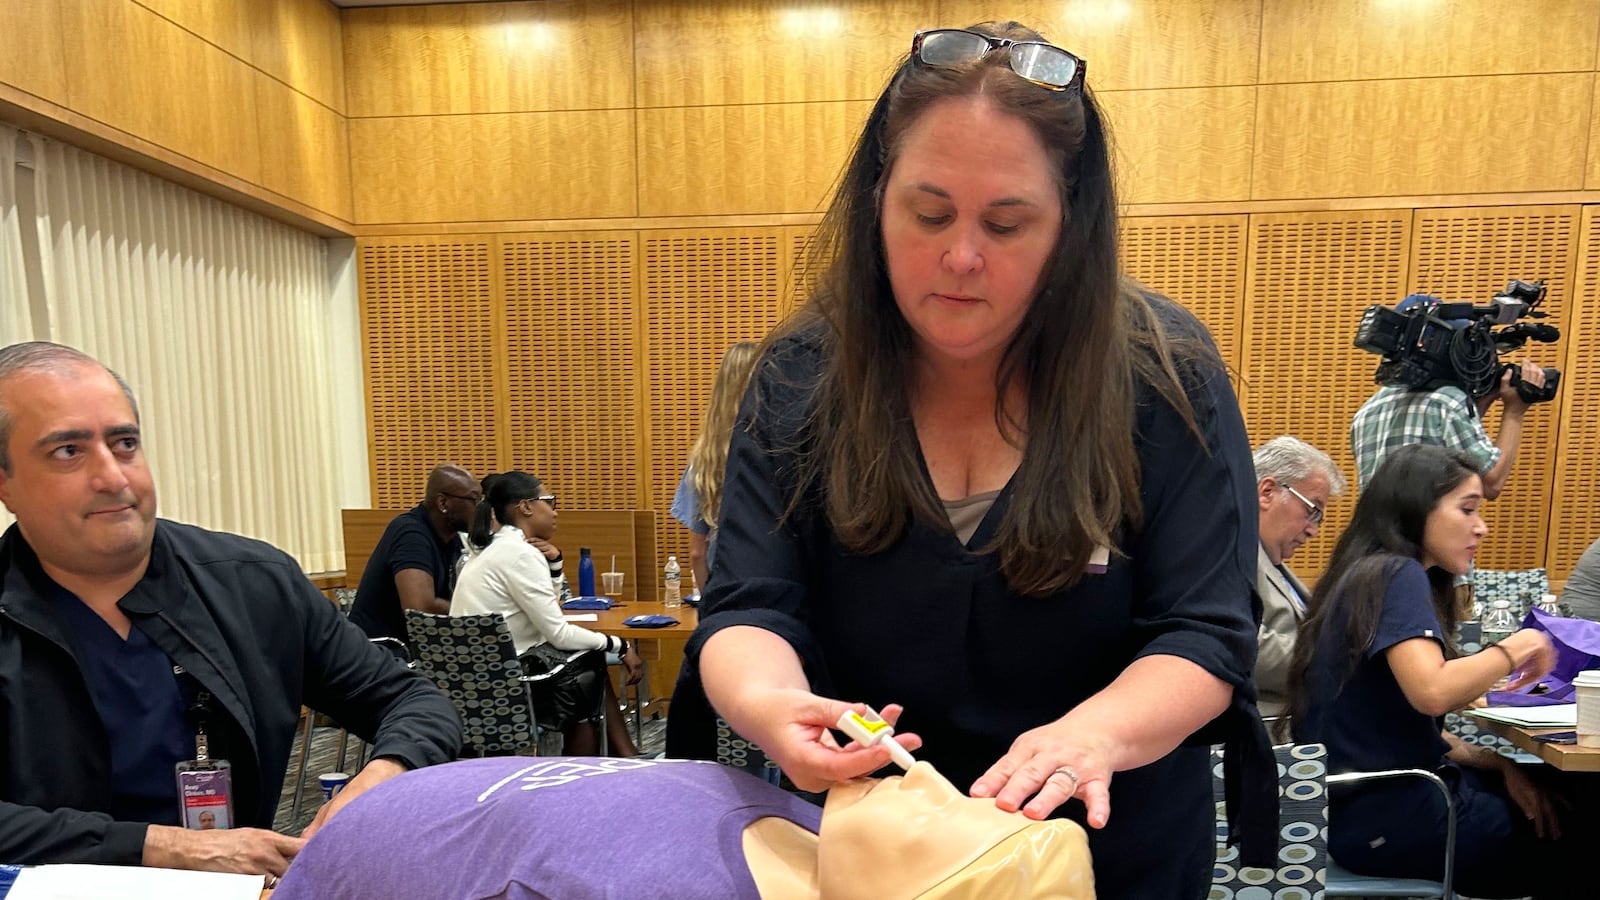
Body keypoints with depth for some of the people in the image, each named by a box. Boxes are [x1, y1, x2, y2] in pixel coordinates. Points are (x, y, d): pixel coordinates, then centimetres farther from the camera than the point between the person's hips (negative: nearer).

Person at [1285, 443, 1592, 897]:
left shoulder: (1375, 574, 12)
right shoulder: (1395, 574, -14)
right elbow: (1431, 692, -29)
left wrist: (1499, 765, 1)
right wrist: (1513, 650, -12)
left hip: (1388, 791, 8)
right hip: (1385, 817, -8)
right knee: (1570, 841, 8)